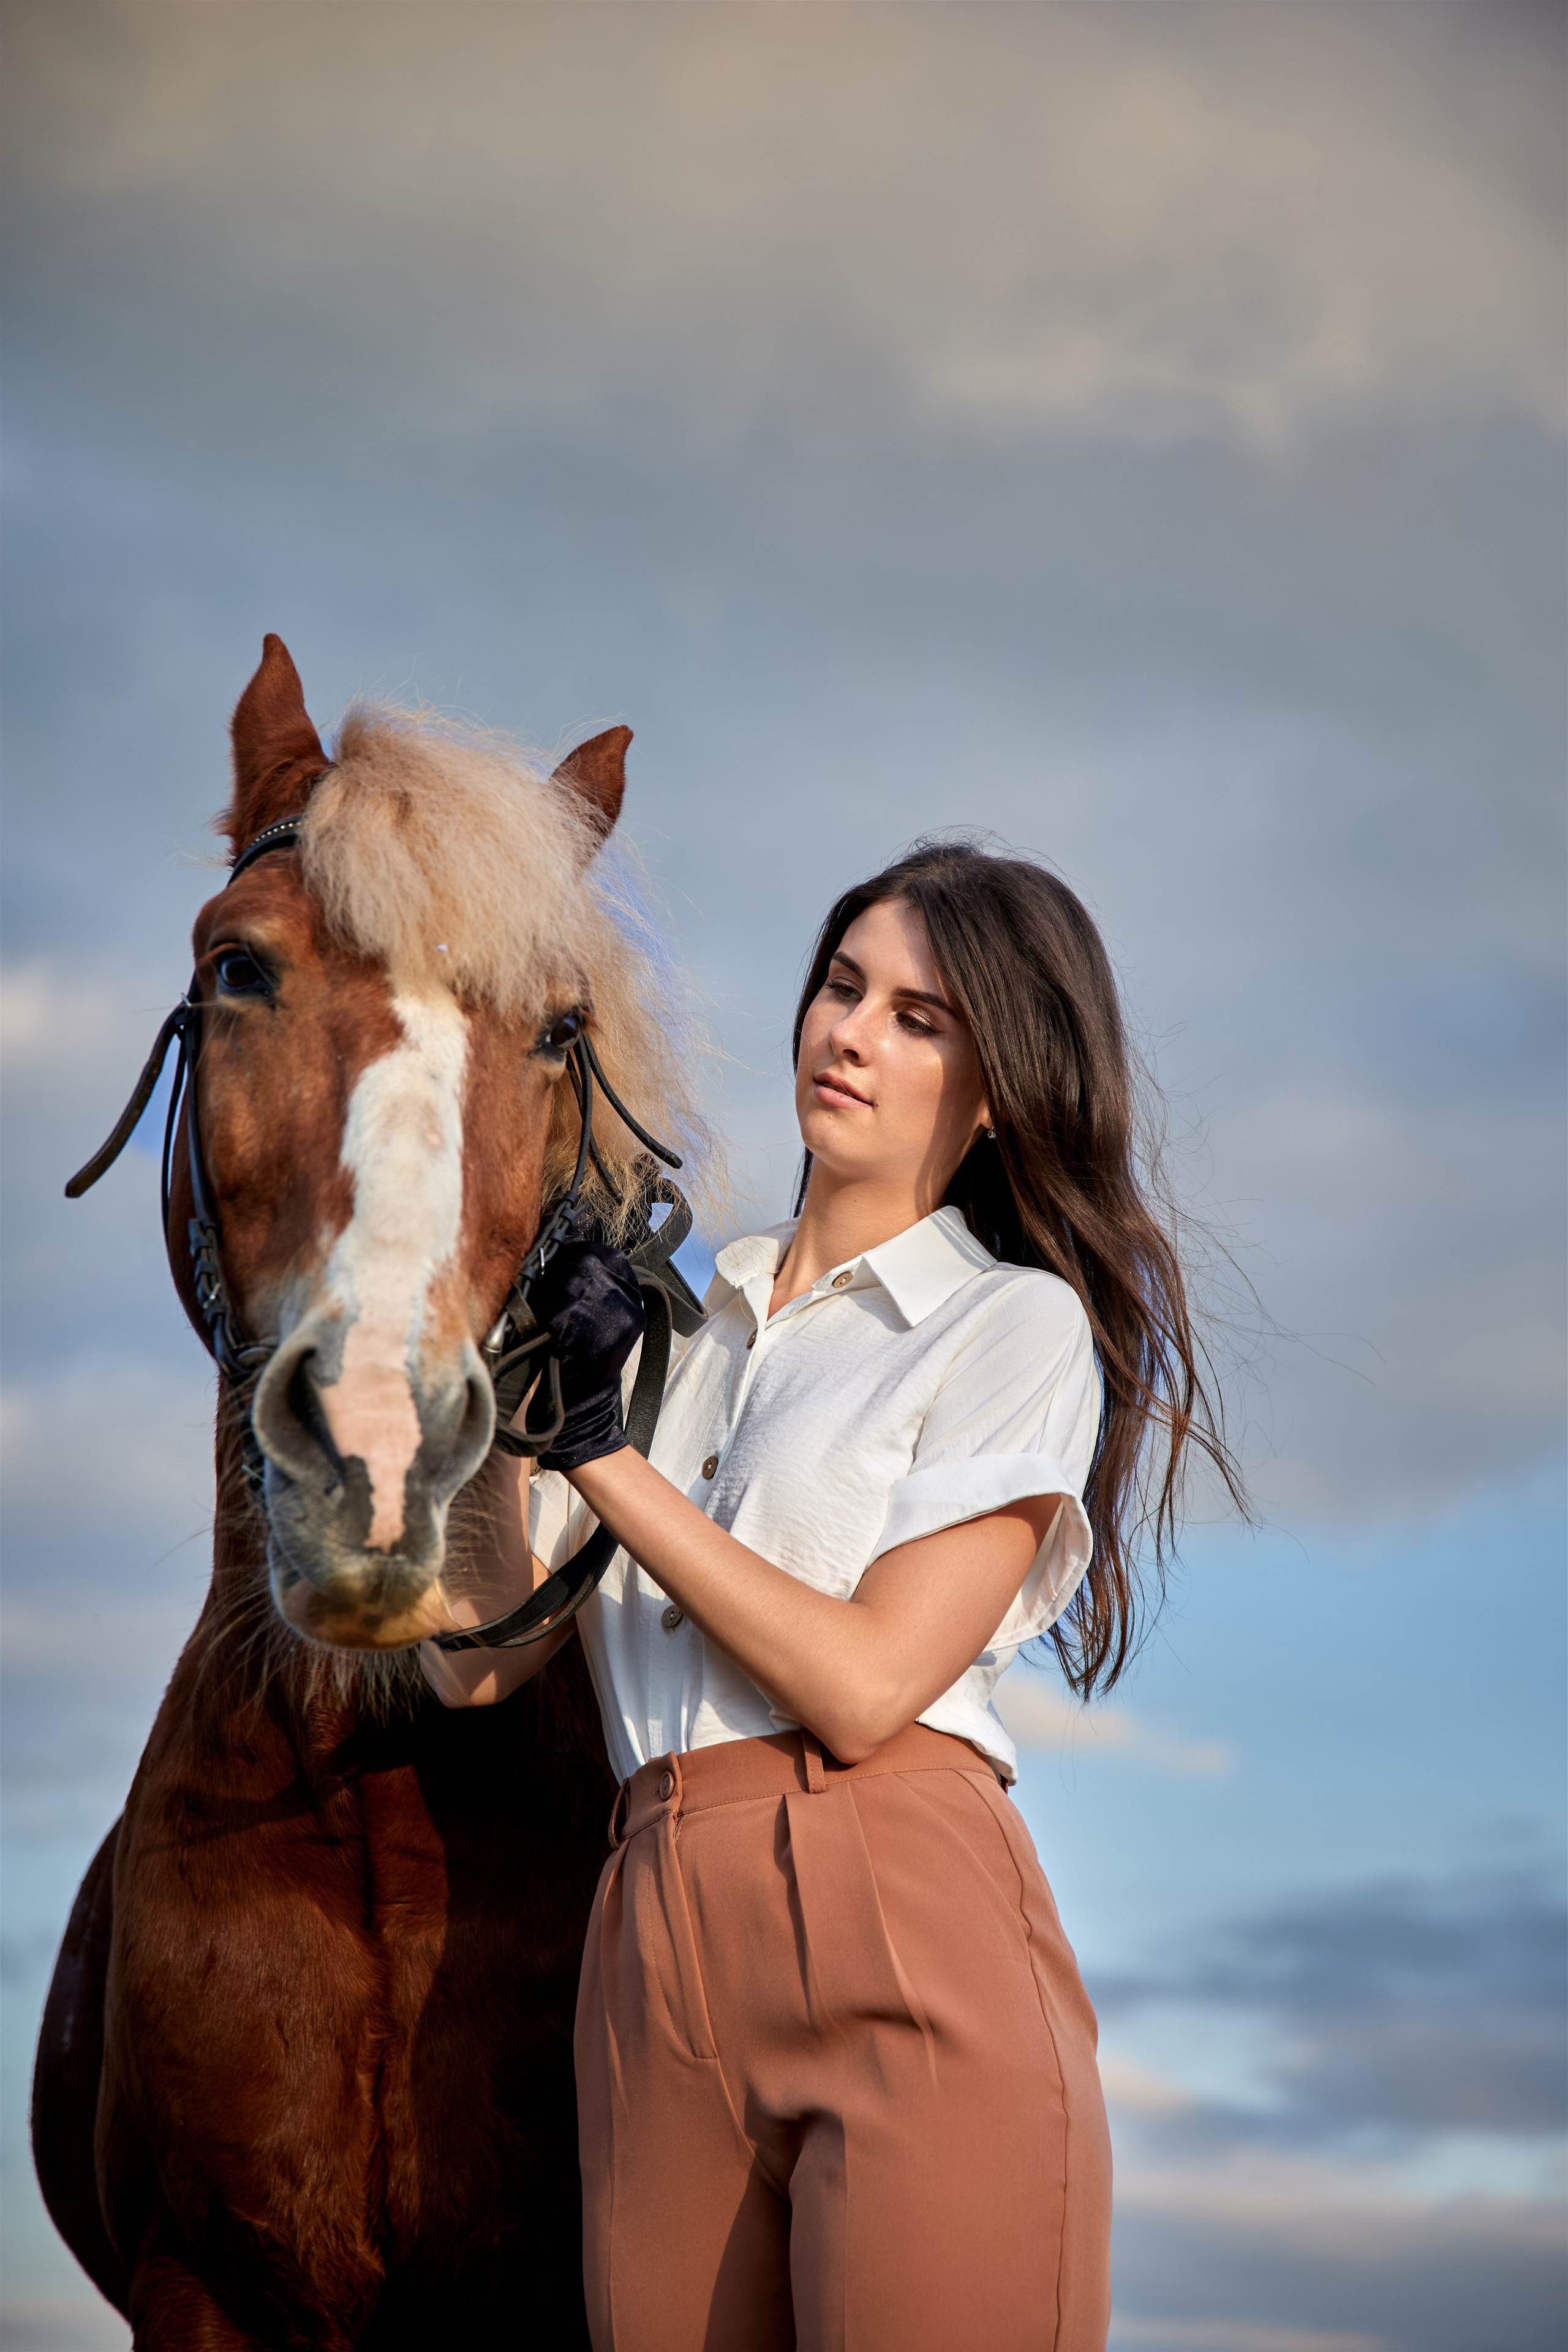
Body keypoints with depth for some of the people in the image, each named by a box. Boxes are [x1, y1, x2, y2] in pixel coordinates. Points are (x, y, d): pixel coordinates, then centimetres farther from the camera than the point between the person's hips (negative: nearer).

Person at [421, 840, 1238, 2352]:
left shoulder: (1018, 1326, 3)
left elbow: (863, 1686, -10)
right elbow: (477, 1659, 10)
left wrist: (600, 1447, -6)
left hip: (908, 1942, -4)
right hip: (658, 1958, 5)